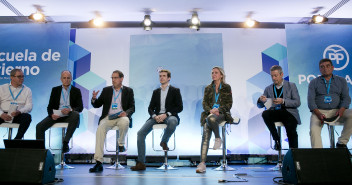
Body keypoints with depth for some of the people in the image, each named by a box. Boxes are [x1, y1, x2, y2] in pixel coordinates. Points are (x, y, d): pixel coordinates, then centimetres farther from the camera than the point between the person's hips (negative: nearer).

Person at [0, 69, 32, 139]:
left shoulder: (27, 90, 13)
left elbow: (29, 106, 2)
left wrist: (19, 112, -20)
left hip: (18, 115, 0)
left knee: (27, 116, -33)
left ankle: (17, 139, -27)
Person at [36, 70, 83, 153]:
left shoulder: (76, 91, 8)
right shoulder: (55, 90, 14)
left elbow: (80, 107, 0)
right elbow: (50, 106, 9)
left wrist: (70, 110, -22)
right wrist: (51, 114, -14)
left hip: (69, 116, -2)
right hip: (56, 115, 2)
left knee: (76, 115, -36)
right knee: (39, 126, -20)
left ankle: (65, 142, -28)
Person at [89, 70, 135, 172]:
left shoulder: (128, 91, 13)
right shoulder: (106, 90, 18)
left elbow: (132, 107, 7)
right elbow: (97, 105, 15)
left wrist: (126, 113, -15)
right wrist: (94, 99, -8)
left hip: (121, 117, -1)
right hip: (108, 117, 2)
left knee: (125, 122, -37)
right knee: (100, 129, -29)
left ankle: (121, 144, -7)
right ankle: (99, 162, -29)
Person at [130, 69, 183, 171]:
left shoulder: (175, 91, 9)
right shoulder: (156, 92, 21)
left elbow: (180, 107, 0)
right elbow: (150, 108, 15)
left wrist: (166, 114, -14)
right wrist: (154, 116, -9)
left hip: (170, 116, -4)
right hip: (156, 117, 4)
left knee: (173, 121, -41)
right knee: (140, 133, -17)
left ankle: (164, 141, -11)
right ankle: (141, 163, -13)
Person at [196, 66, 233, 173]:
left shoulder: (226, 87, 12)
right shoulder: (208, 88, 19)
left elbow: (229, 104, 5)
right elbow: (204, 103, 11)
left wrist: (218, 109, -13)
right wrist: (210, 110, -11)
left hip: (222, 113, -2)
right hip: (209, 113, 2)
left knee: (211, 119, -39)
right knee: (205, 135, -23)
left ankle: (218, 138, -10)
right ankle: (202, 163, -28)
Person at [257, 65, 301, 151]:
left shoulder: (291, 86, 9)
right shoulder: (268, 88, 15)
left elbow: (297, 103, -2)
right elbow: (259, 105, 12)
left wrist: (283, 101, -18)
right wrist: (261, 100, -13)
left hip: (289, 112, -2)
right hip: (275, 113, 3)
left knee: (291, 133, -27)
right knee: (265, 114, -30)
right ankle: (276, 139, -18)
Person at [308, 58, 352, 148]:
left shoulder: (341, 81, 17)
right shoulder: (314, 83, 12)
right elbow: (310, 100, 1)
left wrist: (341, 110, -15)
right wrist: (318, 114, -18)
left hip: (336, 111, 2)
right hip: (319, 111, -1)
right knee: (314, 130, -29)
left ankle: (342, 143, -15)